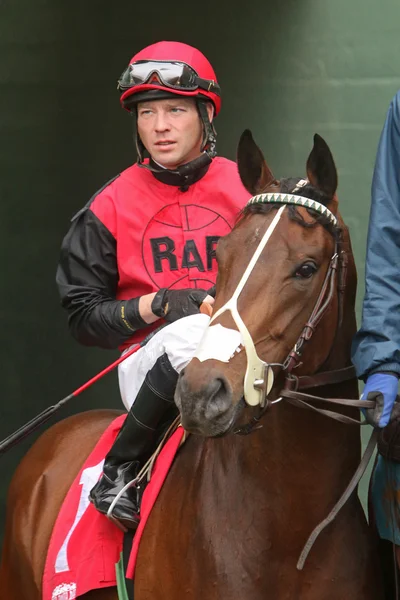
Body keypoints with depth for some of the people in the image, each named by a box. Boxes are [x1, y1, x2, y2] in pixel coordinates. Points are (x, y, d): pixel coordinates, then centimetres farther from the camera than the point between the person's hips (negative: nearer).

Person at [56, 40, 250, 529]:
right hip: (148, 366, -2)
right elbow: (83, 316, 6)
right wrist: (159, 305, -10)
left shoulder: (247, 191, 9)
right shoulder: (109, 208, 6)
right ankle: (121, 470, -21)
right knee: (191, 333, -36)